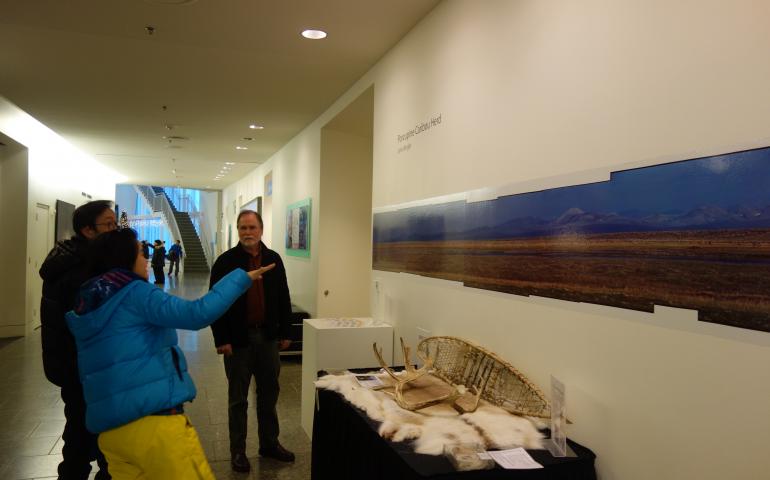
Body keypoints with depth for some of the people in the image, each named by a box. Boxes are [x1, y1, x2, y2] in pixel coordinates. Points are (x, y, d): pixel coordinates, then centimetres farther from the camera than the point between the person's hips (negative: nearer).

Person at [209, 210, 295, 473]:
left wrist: (285, 332, 7)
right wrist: (221, 339, -12)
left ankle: (269, 443, 29)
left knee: (269, 393, 14)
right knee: (238, 398, 9)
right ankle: (238, 450, 22)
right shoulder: (225, 261, -6)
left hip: (267, 336, 4)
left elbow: (283, 298, 9)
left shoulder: (273, 259, 4)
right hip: (238, 338, -3)